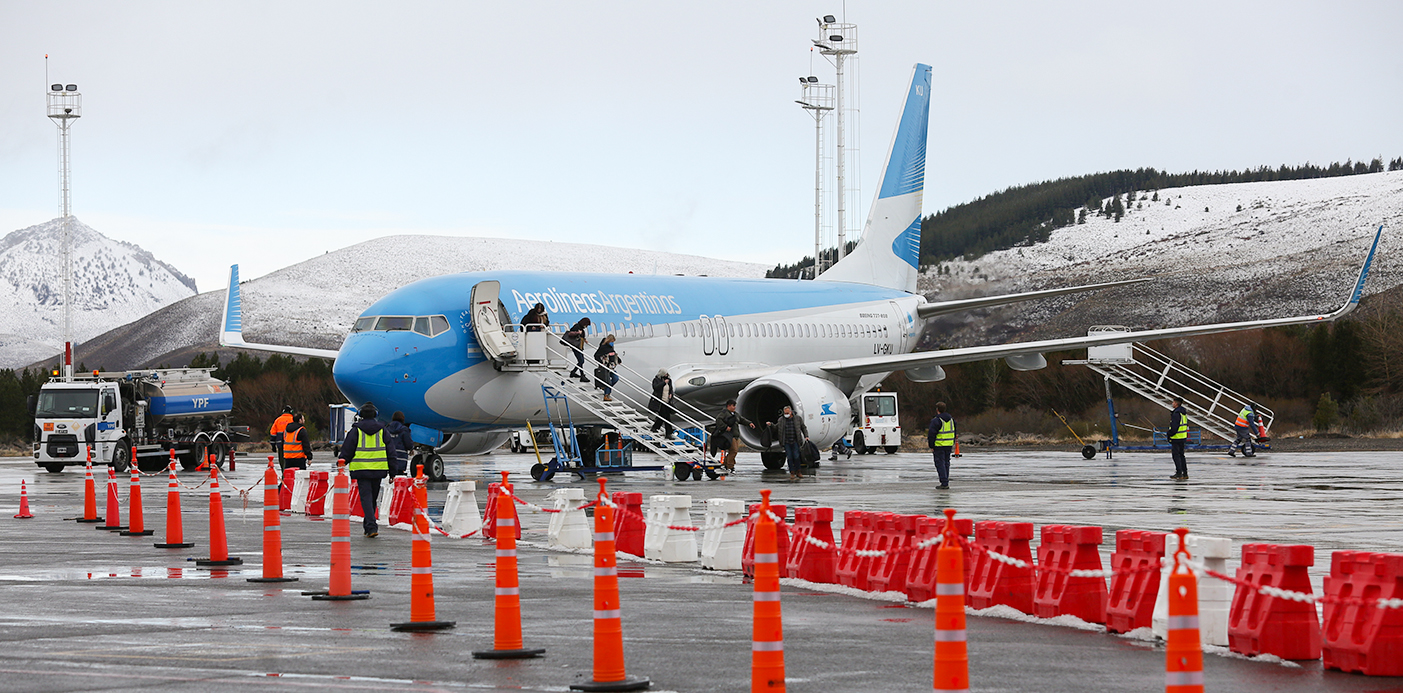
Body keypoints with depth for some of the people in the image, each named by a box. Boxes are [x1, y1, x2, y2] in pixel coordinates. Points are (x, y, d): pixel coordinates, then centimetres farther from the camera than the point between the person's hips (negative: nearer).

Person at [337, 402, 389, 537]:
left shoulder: (356, 430, -2)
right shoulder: (382, 430, 7)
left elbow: (347, 450, -1)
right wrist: (392, 471, 13)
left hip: (361, 469, -3)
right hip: (378, 469, 3)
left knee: (366, 498, -4)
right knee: (373, 498, 15)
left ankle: (371, 527, -16)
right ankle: (369, 525, 26)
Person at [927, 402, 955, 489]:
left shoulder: (936, 420, -14)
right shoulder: (951, 419, 10)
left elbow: (932, 434, -15)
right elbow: (954, 432, 19)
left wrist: (931, 446, -8)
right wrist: (953, 443, 25)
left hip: (939, 445, -7)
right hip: (949, 445, 7)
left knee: (940, 463, -4)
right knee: (946, 463, 15)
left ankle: (944, 483, -9)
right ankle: (946, 482, 17)